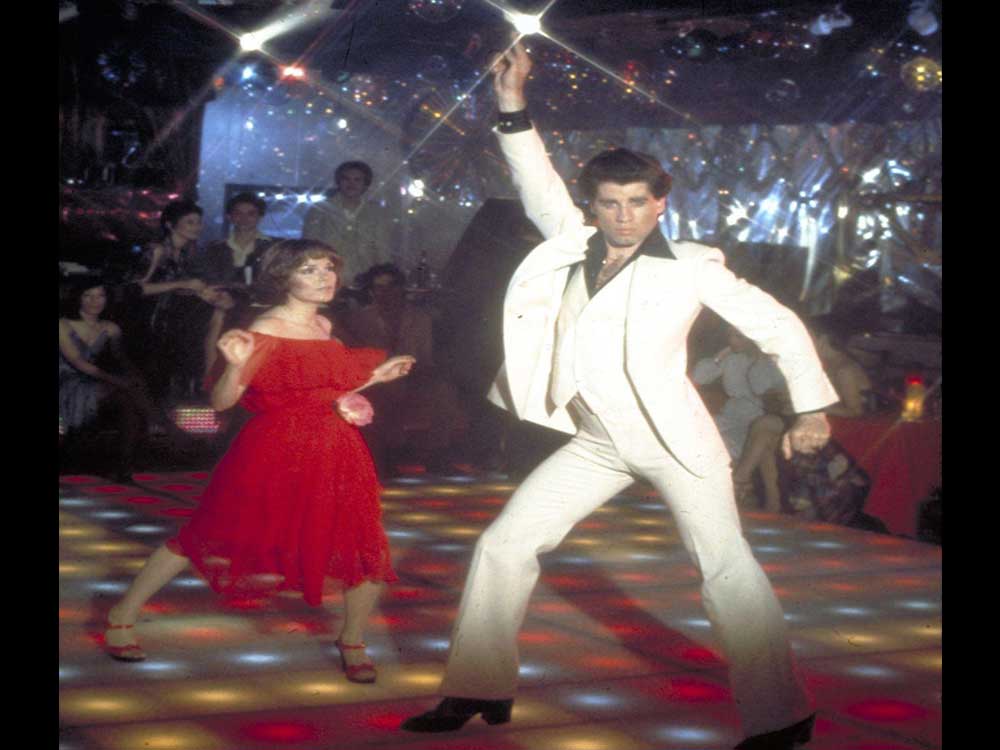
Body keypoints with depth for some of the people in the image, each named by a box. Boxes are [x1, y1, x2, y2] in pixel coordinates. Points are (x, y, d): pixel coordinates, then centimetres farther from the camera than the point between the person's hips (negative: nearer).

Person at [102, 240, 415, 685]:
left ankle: (352, 643, 21)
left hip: (334, 456, 6)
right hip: (276, 453, -6)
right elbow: (222, 402, -14)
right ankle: (123, 616, 17)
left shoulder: (323, 327, 10)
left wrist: (373, 376, 18)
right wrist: (235, 365, -31)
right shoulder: (267, 332, -11)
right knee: (206, 538, 2)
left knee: (366, 552, -1)